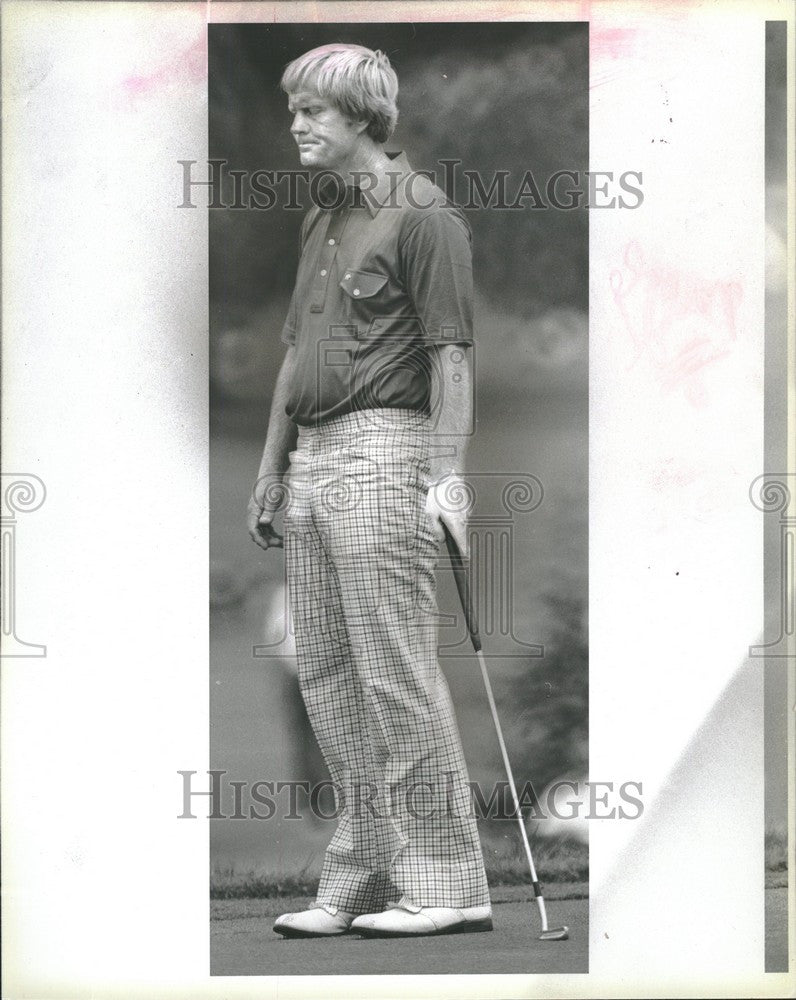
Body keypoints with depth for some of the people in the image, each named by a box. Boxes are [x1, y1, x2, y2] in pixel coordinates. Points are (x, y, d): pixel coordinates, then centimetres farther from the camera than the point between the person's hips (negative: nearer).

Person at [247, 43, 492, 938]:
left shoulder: (422, 215, -7)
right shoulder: (320, 220, 19)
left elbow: (450, 354, -12)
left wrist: (446, 475, -18)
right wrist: (271, 468, 21)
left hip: (382, 448, -9)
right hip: (312, 458, 9)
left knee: (396, 675, -9)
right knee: (326, 678, 9)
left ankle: (445, 883, -4)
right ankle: (358, 881, 15)